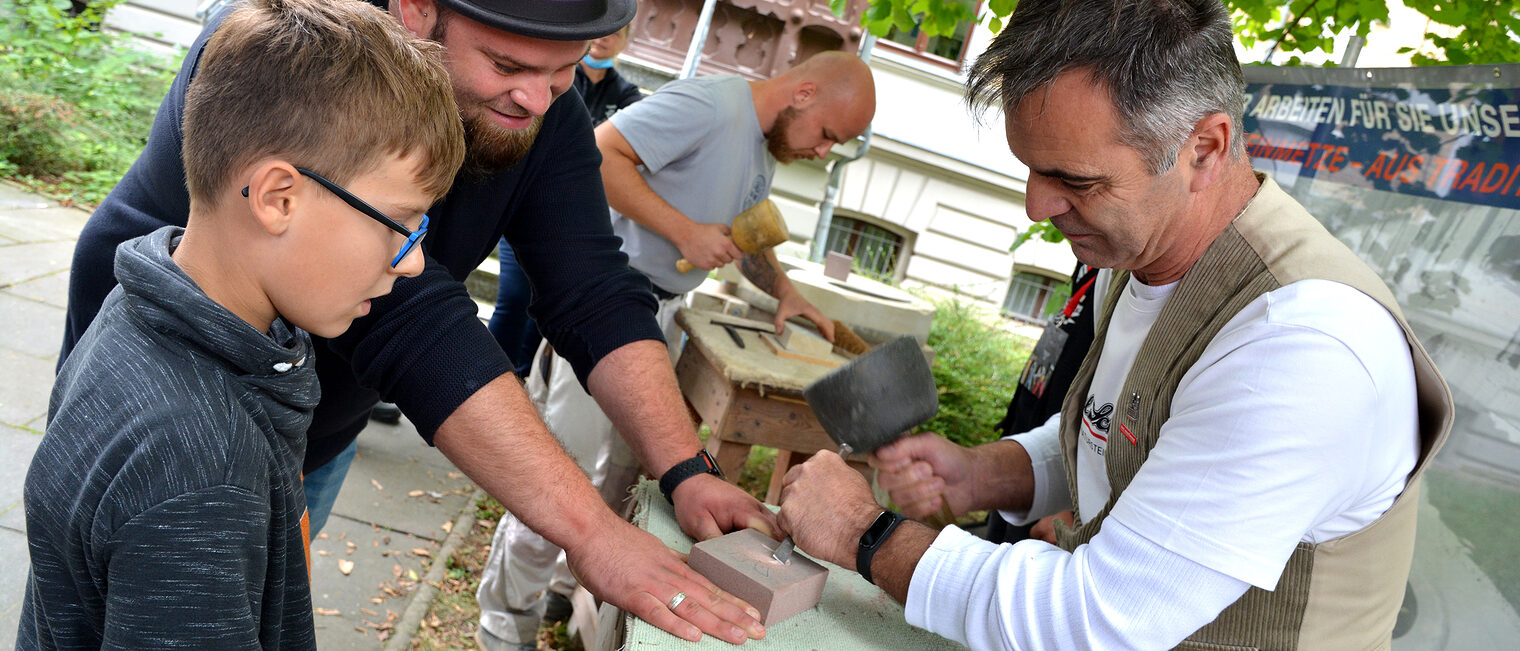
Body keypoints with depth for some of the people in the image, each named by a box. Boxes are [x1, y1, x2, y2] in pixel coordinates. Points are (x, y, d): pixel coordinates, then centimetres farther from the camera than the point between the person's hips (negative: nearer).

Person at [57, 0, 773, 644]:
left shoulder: (542, 108, -15)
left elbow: (595, 296, -18)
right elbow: (408, 322, -43)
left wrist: (685, 472, -29)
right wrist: (590, 530, -45)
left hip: (317, 435, 5)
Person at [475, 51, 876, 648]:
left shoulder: (764, 150, 14)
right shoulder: (707, 105, -18)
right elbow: (599, 154, -25)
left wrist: (784, 291, 12)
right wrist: (683, 231, -26)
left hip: (661, 317, 10)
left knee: (622, 470, 15)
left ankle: (569, 585, 34)